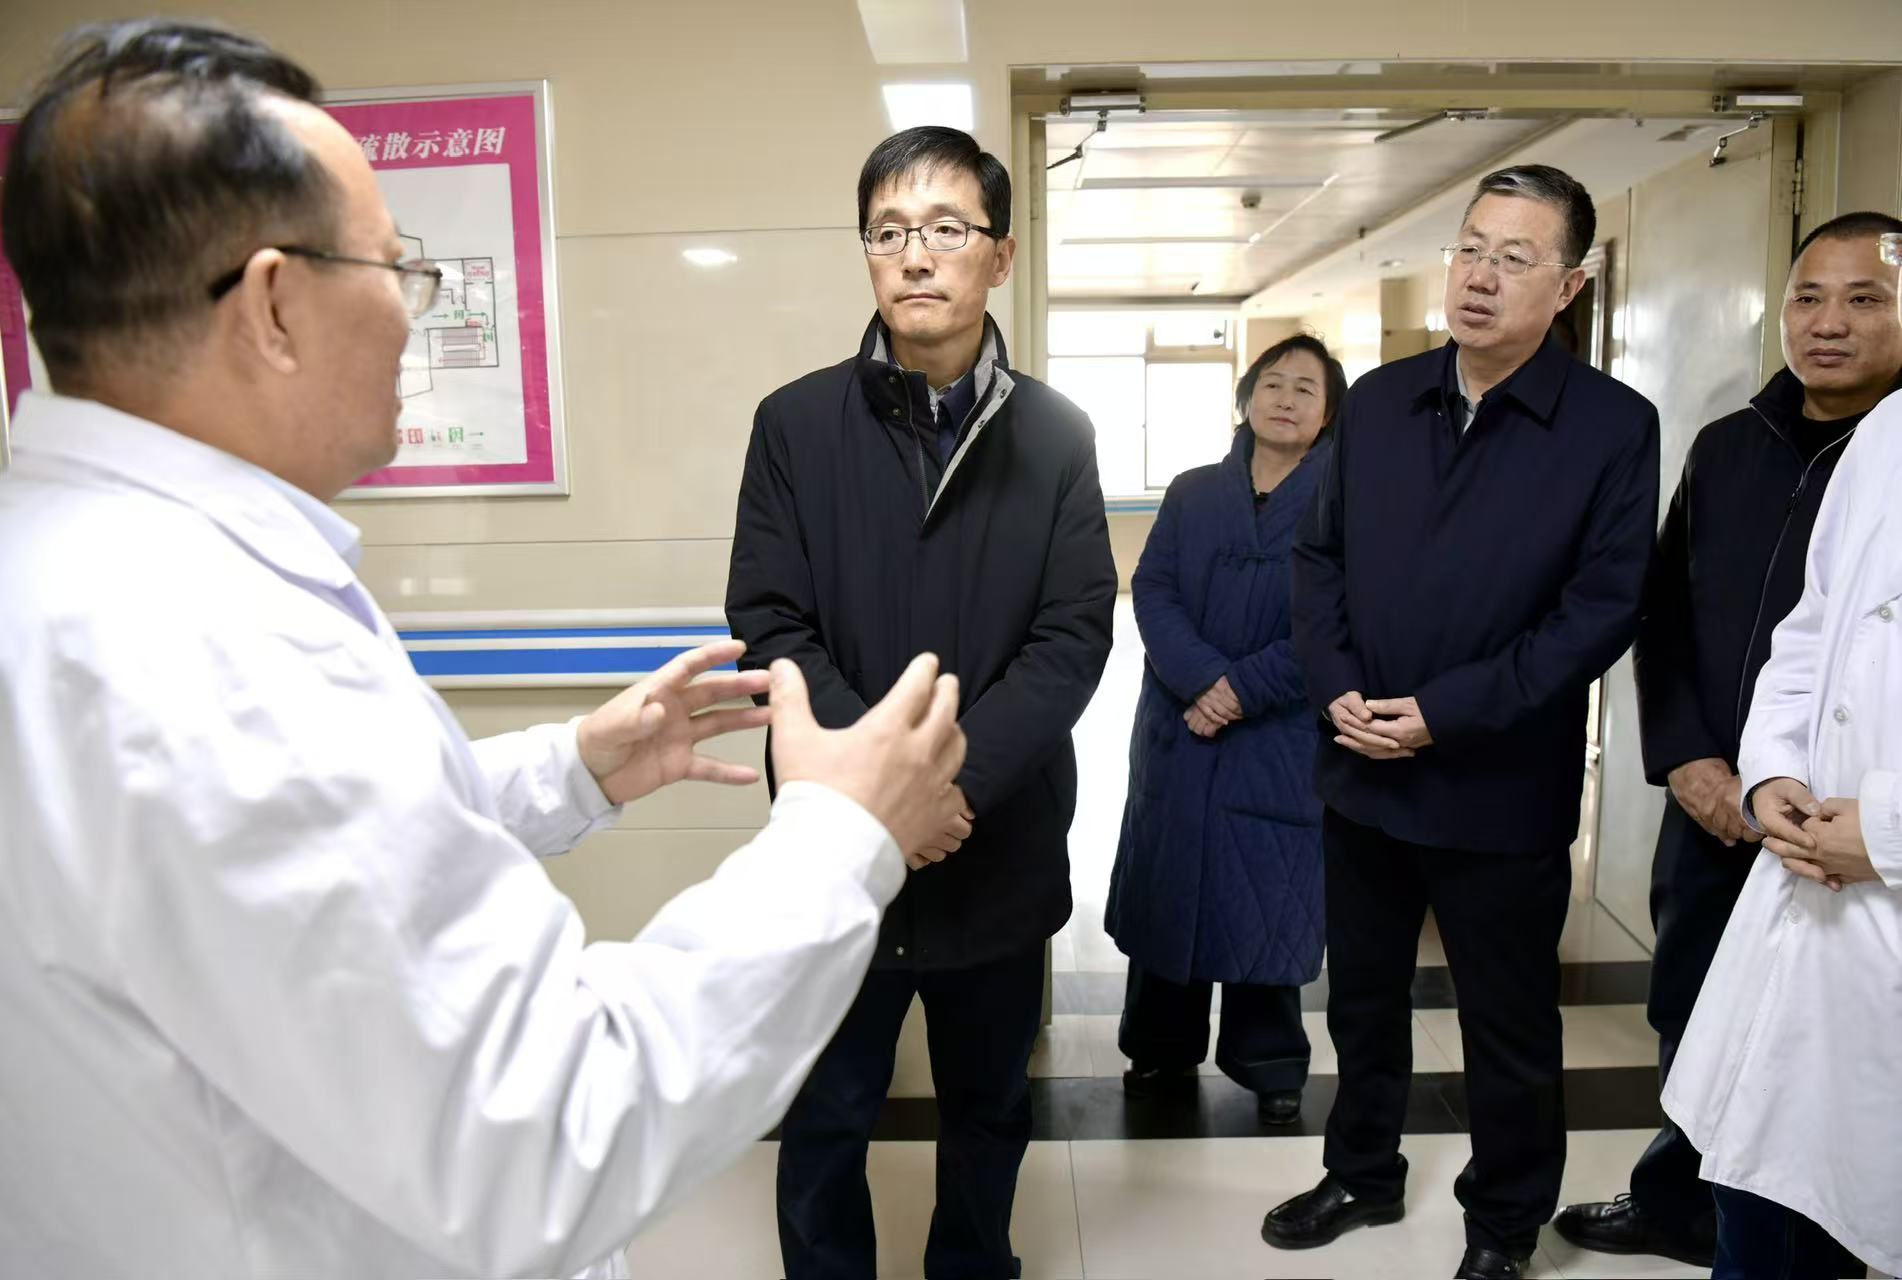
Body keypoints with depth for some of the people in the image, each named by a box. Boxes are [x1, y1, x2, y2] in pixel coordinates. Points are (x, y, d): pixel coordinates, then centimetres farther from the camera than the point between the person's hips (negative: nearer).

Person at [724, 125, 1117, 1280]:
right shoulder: (796, 423, -2)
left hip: (1001, 850, 2)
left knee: (990, 1114, 21)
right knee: (825, 1123, 15)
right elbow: (770, 626, -9)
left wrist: (956, 778, -20)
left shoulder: (1057, 436, 0)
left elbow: (1074, 639, -7)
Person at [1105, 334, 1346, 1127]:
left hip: (1284, 739, -2)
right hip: (1179, 728, 3)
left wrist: (1246, 689, -17)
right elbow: (1153, 592, -3)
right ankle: (1164, 1052, 27)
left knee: (1269, 900, 4)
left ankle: (1271, 1065, 23)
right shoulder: (1192, 494, 7)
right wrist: (1203, 681, -19)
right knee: (1169, 888, 10)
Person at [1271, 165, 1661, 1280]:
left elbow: (1604, 608, -12)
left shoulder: (1615, 425, -8)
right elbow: (1320, 555, 7)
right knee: (1362, 995, 19)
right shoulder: (1378, 401, 5)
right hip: (1363, 771, 4)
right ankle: (1364, 1176, 42)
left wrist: (1446, 712, -18)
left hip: (1503, 788, -4)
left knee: (1510, 1025, 13)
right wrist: (1336, 687, -9)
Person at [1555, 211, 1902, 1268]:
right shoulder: (1726, 447, 7)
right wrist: (1685, 759, -4)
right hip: (1714, 811, 5)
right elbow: (1665, 613, 8)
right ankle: (1686, 1206, 41)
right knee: (1692, 1023, 19)